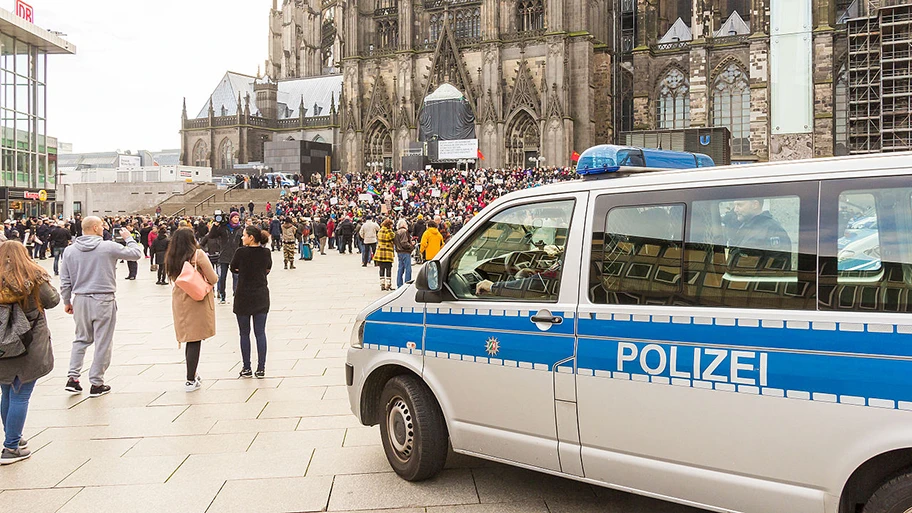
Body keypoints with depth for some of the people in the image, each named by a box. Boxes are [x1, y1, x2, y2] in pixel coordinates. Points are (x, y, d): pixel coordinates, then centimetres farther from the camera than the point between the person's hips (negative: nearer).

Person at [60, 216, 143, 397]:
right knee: (103, 342, 4)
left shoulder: (69, 251, 2)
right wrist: (129, 238, 17)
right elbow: (136, 253, 0)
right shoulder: (108, 247, -10)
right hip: (103, 300, -4)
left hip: (80, 300, 5)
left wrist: (66, 302, 17)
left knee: (81, 339, 19)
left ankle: (72, 377, 12)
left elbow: (65, 281, 6)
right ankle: (97, 384, 10)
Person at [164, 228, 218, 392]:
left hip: (179, 301, 5)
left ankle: (192, 374, 28)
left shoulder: (171, 257, 4)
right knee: (195, 340, -1)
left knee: (188, 338, 16)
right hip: (197, 301, -5)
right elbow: (213, 279, -8)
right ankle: (190, 381, 1)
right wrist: (214, 276, 13)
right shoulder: (198, 254, -10)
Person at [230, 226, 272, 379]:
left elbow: (233, 268, 2)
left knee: (244, 334, 8)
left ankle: (246, 369, 12)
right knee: (260, 333, 7)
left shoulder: (241, 252, -13)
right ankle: (261, 369, 9)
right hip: (261, 296, 3)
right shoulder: (266, 253, -3)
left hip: (243, 297, -3)